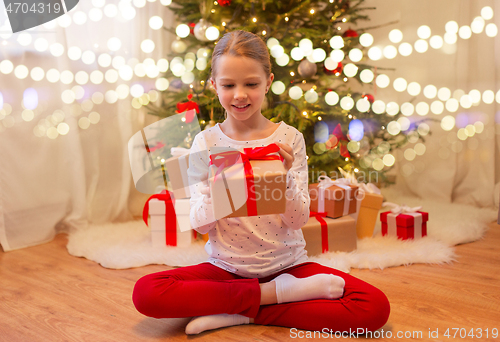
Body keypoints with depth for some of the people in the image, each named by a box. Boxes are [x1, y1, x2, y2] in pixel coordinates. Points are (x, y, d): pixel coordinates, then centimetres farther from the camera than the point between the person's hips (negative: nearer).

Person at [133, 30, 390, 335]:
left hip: (286, 263, 0)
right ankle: (278, 292, -13)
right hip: (226, 267, 1)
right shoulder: (206, 142, -2)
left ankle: (240, 313, -11)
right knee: (146, 292, -24)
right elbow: (200, 224, -5)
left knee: (375, 307, -19)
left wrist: (283, 178, -24)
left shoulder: (289, 139, -4)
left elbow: (299, 220, -6)